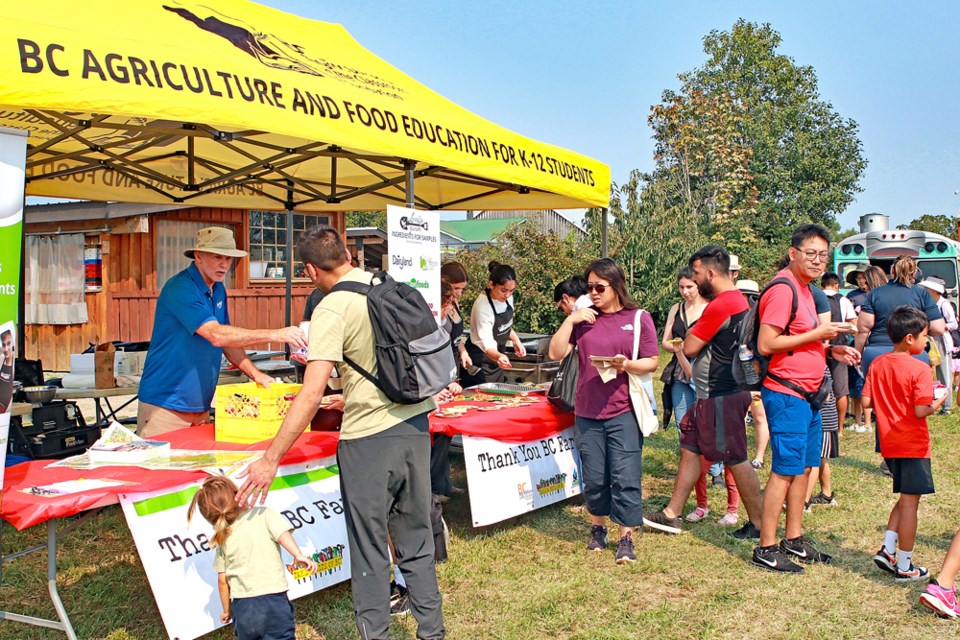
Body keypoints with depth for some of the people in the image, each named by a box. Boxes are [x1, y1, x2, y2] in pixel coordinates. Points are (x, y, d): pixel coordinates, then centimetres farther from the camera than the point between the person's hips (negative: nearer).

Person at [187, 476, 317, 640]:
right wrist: (299, 555, -29)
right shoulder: (264, 514, -1)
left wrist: (226, 610, 21)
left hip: (242, 607, 3)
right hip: (274, 601, -3)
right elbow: (282, 534, -19)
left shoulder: (222, 539, 8)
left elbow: (222, 580, 10)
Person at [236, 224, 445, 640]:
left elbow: (312, 393, -21)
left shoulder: (332, 310, -14)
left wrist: (271, 459, -17)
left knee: (370, 549, 7)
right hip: (415, 424, 7)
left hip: (369, 438, -7)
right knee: (416, 538, 18)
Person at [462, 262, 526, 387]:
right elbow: (487, 344, -34)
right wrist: (499, 357, -53)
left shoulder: (507, 297, -7)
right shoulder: (483, 307, -29)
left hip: (497, 357, 7)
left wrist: (515, 340, -4)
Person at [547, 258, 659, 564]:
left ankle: (626, 538, 7)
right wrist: (570, 320, -7)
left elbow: (652, 362, 1)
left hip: (624, 412, -3)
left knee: (625, 478, -3)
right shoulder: (584, 319, 8)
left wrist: (628, 365, -17)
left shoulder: (638, 319, 2)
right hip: (587, 412, 3)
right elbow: (556, 353, 1)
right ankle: (598, 527, 29)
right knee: (594, 477, 10)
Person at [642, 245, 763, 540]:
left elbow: (689, 347, -16)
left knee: (736, 460, -1)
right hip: (713, 394, 11)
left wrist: (693, 330, 0)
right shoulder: (739, 299, 12)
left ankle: (758, 524, 11)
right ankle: (672, 515, 20)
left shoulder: (720, 305, -21)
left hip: (722, 396, -11)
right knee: (690, 448, 13)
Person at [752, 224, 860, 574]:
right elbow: (766, 345, -22)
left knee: (804, 467, 14)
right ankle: (766, 548, 1)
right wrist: (817, 334, -17)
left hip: (807, 394, 10)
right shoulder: (782, 289, -15)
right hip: (786, 394, -10)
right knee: (785, 470, -6)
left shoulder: (804, 289, 16)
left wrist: (831, 350, 10)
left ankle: (794, 540, 24)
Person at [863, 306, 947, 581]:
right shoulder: (919, 369, -16)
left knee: (905, 499, 21)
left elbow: (865, 401, 1)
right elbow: (920, 411, -20)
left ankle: (887, 549, 13)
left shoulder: (877, 364, 3)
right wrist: (938, 403, -2)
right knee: (910, 503, 2)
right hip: (913, 445, -6)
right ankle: (904, 566, 9)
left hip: (889, 444, 7)